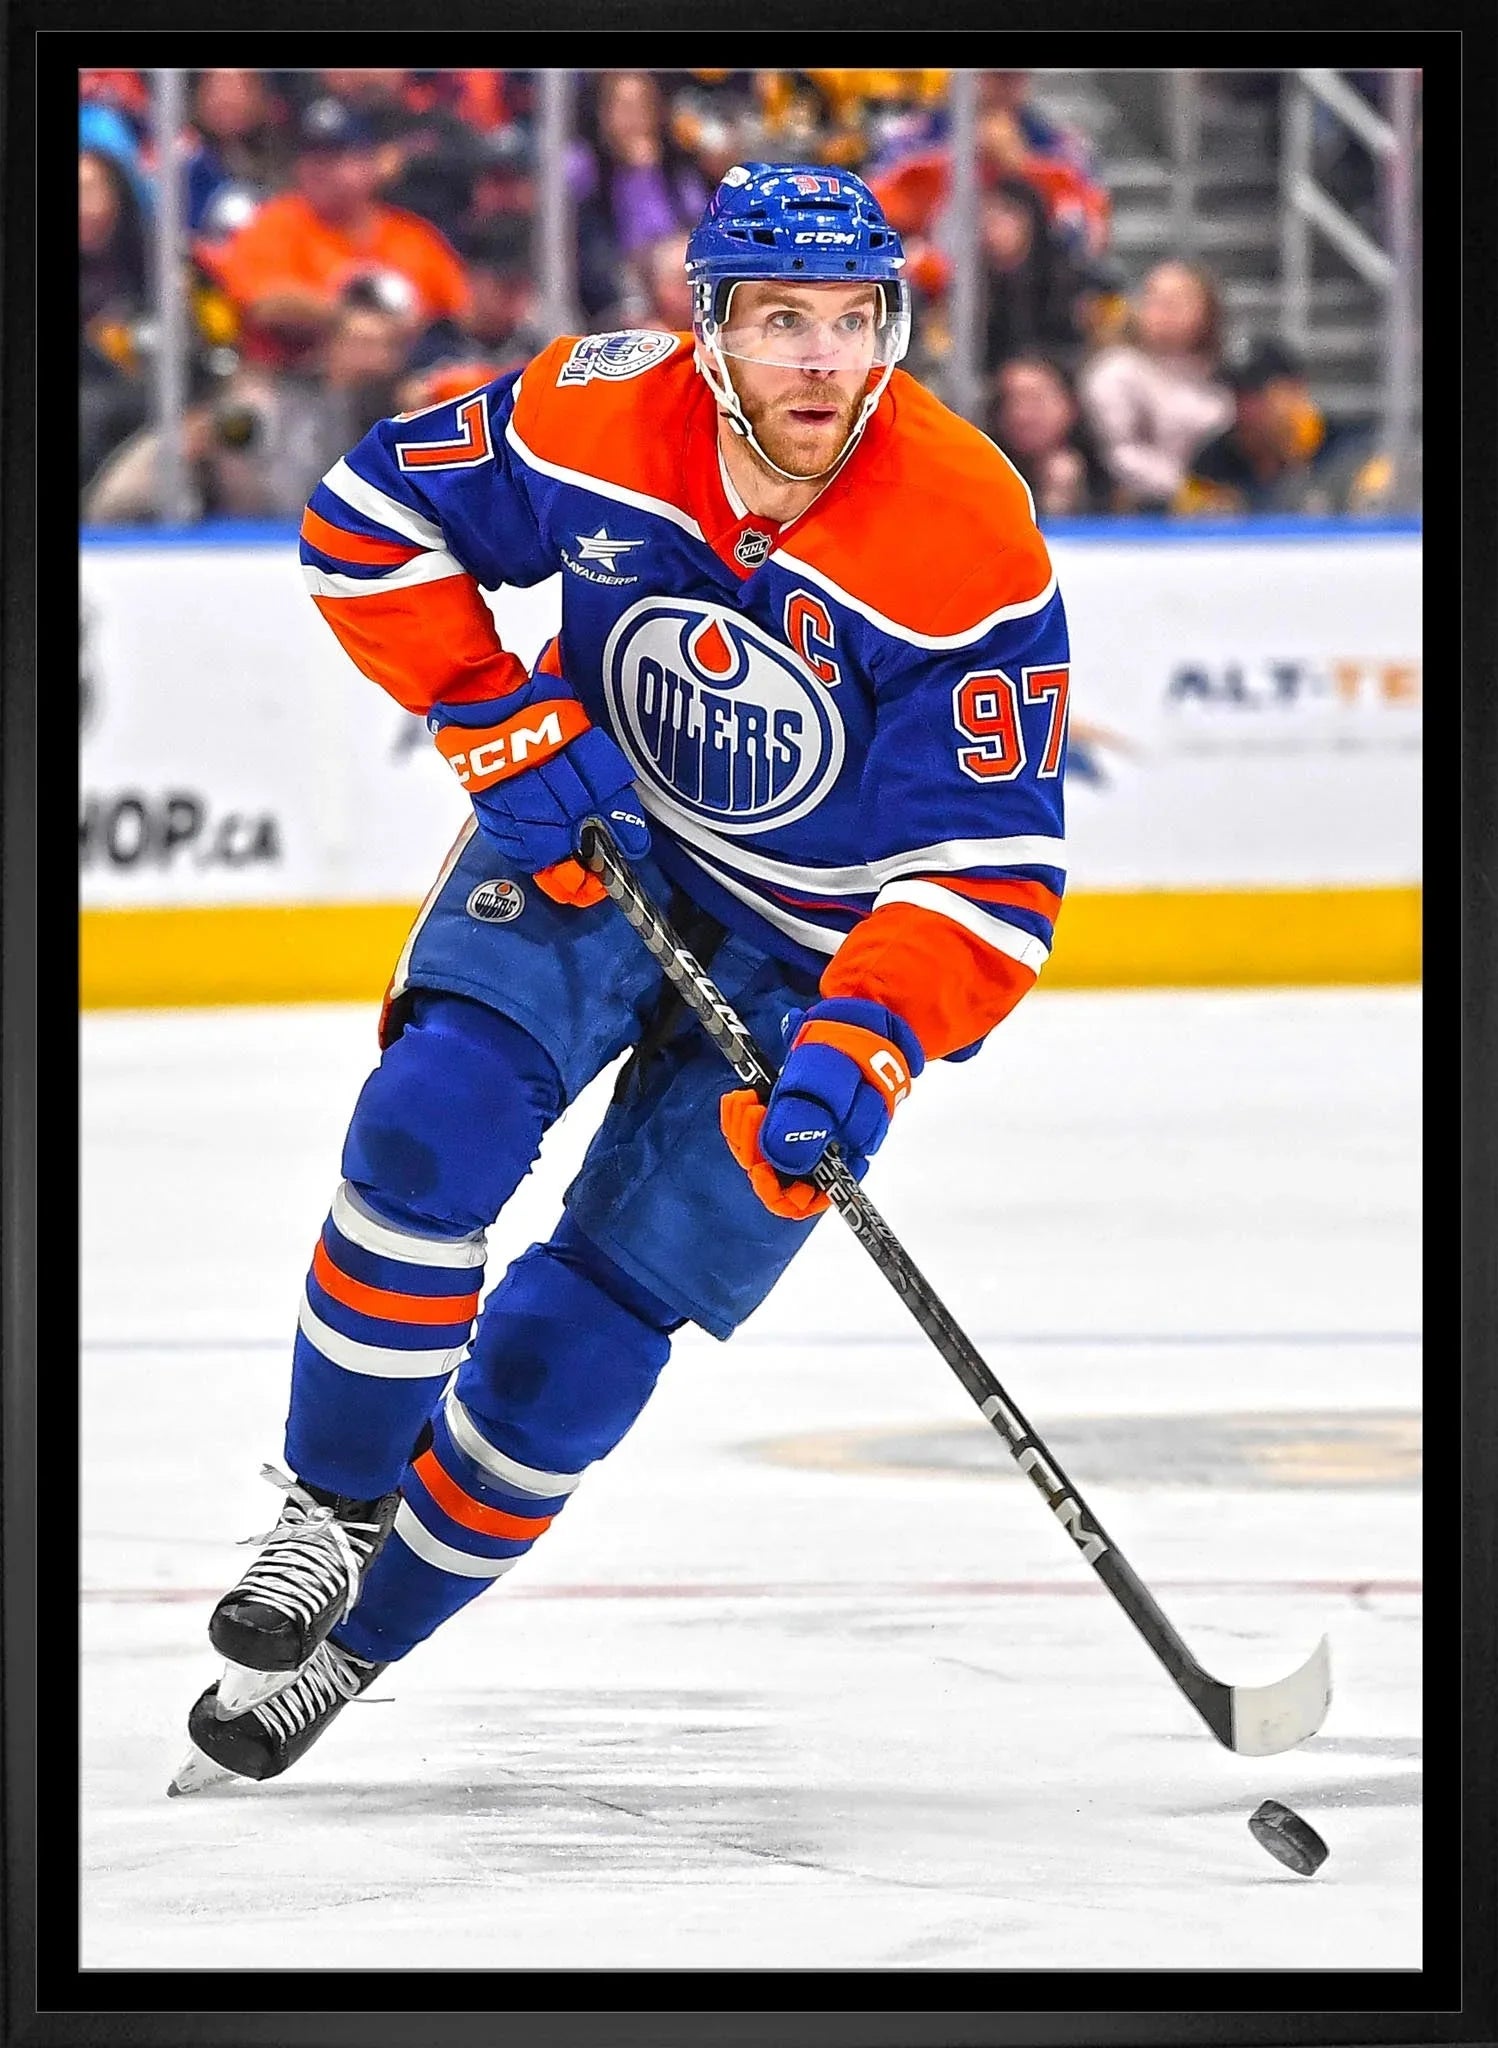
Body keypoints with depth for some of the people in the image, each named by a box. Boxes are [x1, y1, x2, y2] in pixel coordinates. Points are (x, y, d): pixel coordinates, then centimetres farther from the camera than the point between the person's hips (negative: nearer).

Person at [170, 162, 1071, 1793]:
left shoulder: (972, 552, -28)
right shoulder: (597, 420, -19)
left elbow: (988, 880, -25)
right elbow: (369, 525, -3)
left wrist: (861, 1051, -38)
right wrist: (505, 728, -14)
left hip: (814, 953, -2)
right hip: (590, 840, 2)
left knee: (571, 1345, -4)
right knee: (429, 1125, -23)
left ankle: (352, 1642, 13)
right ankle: (325, 1515, -3)